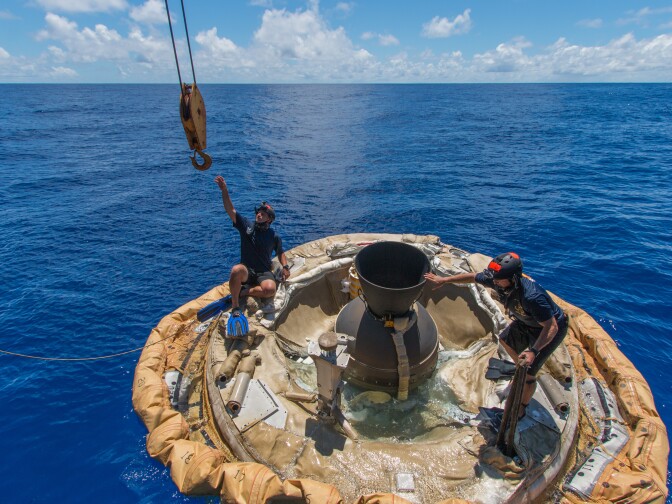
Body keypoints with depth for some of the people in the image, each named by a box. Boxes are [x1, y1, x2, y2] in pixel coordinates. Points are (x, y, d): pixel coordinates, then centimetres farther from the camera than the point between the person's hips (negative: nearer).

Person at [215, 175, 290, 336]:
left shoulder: (274, 236, 5)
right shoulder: (246, 225, 2)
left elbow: (280, 252, 20)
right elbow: (230, 210, -10)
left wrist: (285, 267, 2)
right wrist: (224, 191, -23)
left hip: (264, 273, 0)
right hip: (246, 271, 0)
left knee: (270, 289, -35)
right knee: (237, 269, -39)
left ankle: (242, 292, -10)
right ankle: (235, 309, -25)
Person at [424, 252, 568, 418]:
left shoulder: (531, 297, -43)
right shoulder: (497, 280, -22)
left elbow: (552, 327, -36)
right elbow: (472, 277, -5)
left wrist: (533, 351, -47)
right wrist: (444, 279, -2)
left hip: (550, 328, -8)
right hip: (527, 321, 8)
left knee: (528, 373, -4)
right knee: (505, 339, 25)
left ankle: (521, 409, 22)